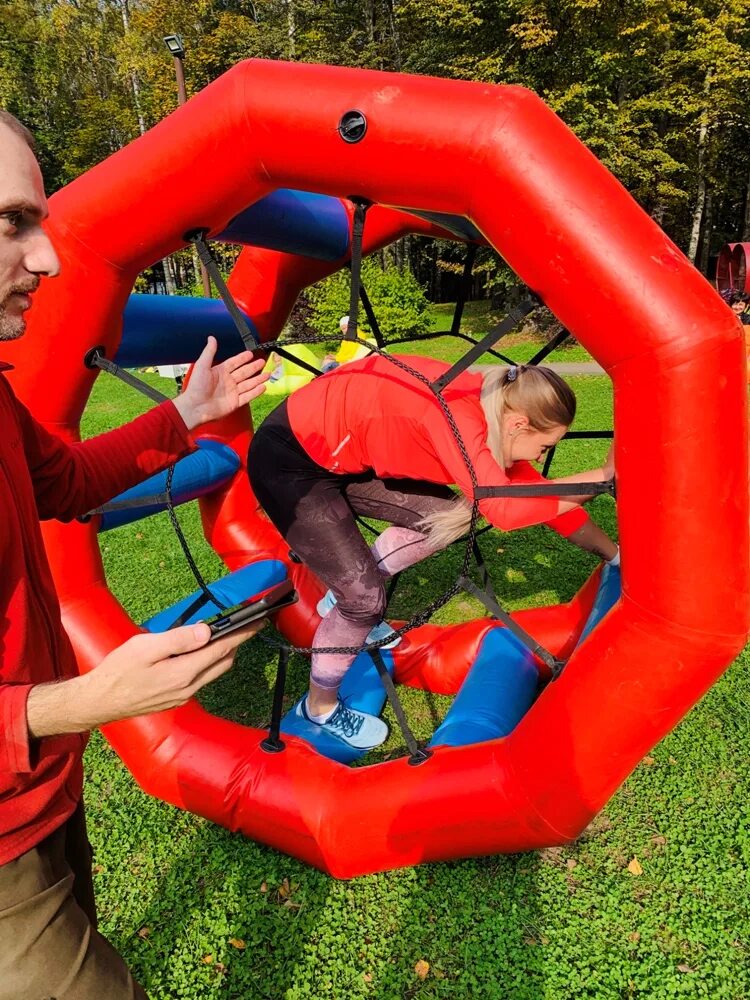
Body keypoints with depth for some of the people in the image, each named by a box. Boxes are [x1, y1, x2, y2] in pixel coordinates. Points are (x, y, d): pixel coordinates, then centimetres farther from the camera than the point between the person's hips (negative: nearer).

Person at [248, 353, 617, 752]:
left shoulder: (488, 406, -3)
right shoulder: (457, 410, -29)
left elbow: (537, 492, 5)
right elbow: (505, 507, -38)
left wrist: (613, 554, 7)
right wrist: (602, 477, -26)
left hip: (340, 455, 9)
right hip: (290, 460, -8)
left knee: (445, 515, 5)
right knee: (364, 596, -7)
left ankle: (344, 598, 22)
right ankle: (320, 706, 19)